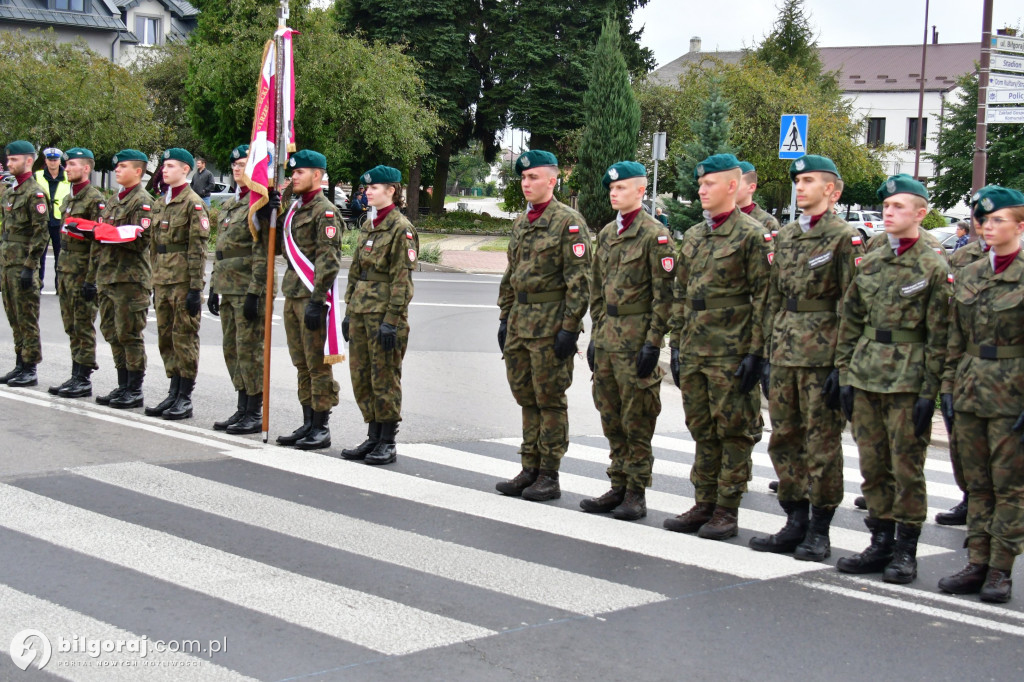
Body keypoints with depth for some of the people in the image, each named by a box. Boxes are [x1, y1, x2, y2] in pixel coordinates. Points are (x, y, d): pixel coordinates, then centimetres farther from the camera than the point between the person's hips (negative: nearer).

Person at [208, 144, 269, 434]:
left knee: (250, 349, -5)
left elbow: (263, 253, -15)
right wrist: (214, 287, 16)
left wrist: (254, 293, -19)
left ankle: (255, 413, 3)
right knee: (231, 348, 12)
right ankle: (243, 408, 21)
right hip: (229, 289, 9)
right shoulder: (229, 204, 17)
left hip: (249, 289, -9)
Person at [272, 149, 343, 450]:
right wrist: (272, 215, 7)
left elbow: (328, 261, -17)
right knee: (302, 364, 13)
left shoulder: (325, 211, -11)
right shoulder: (294, 208, 16)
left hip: (313, 297, -9)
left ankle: (321, 428, 3)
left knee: (318, 364, -3)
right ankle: (308, 424, 21)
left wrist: (317, 301, -21)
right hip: (293, 295, 9)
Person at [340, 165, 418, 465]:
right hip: (361, 310, 8)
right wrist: (349, 311, 15)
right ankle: (373, 437, 20)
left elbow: (402, 279, -14)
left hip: (384, 312, -8)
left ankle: (388, 442, 7)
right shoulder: (368, 225, 15)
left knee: (384, 378, -1)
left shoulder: (401, 228, -10)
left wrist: (391, 320, -18)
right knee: (361, 376, 10)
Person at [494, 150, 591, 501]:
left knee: (550, 400, -1)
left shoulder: (569, 222, -9)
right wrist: (505, 317, 17)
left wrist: (569, 327, -17)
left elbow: (578, 280, -13)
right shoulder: (520, 222, 15)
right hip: (520, 322, 8)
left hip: (551, 324, -8)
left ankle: (549, 477, 6)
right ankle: (530, 471, 20)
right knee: (527, 399, 12)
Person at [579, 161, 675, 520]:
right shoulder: (607, 233, 14)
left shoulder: (655, 235, -9)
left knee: (636, 420, -1)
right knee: (611, 418, 11)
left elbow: (664, 294, -11)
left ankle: (636, 493, 7)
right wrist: (596, 334, 16)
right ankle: (618, 487, 20)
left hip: (636, 338, -7)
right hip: (608, 337, 7)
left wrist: (653, 343, -15)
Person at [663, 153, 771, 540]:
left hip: (731, 354, -7)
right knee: (702, 431, 12)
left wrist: (755, 352, -13)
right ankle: (704, 505, 20)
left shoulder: (751, 235, -6)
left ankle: (727, 511, 8)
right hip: (694, 351, 7)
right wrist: (676, 345, 14)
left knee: (733, 432, 1)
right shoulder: (693, 236, 15)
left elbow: (762, 298, -9)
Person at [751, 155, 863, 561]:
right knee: (784, 438, 9)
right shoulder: (785, 236, 14)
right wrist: (768, 353, 12)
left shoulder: (844, 237, -6)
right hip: (784, 353, 7)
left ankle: (819, 531, 9)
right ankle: (795, 523, 19)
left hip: (822, 355, -6)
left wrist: (842, 364, -13)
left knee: (822, 442, 0)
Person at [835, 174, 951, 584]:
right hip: (866, 377, 5)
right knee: (872, 465, 9)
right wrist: (846, 376, 7)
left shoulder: (934, 268, -4)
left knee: (906, 467, 1)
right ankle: (881, 543, 19)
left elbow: (939, 337, -6)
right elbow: (850, 323, 14)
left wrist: (929, 393, -10)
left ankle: (905, 551, 10)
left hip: (907, 381, -5)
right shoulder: (870, 264, 11)